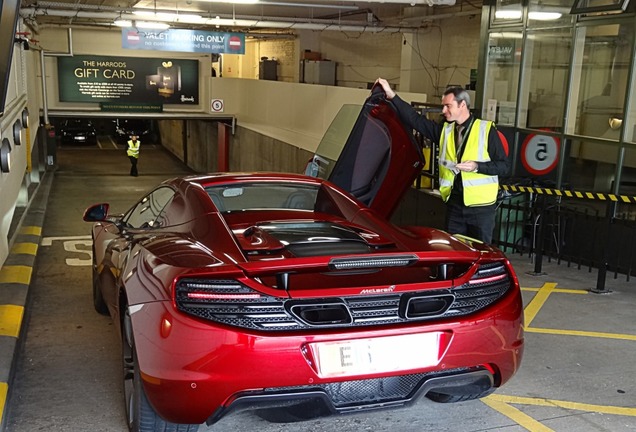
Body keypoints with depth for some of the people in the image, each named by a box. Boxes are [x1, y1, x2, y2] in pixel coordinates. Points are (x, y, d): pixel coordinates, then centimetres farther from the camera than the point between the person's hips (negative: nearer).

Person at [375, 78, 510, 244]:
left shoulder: (486, 130, -6)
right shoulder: (445, 129, 9)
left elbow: (505, 166, -7)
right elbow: (415, 119, 2)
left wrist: (477, 166, -20)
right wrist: (392, 96, -4)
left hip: (481, 206, -5)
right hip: (454, 203, 5)